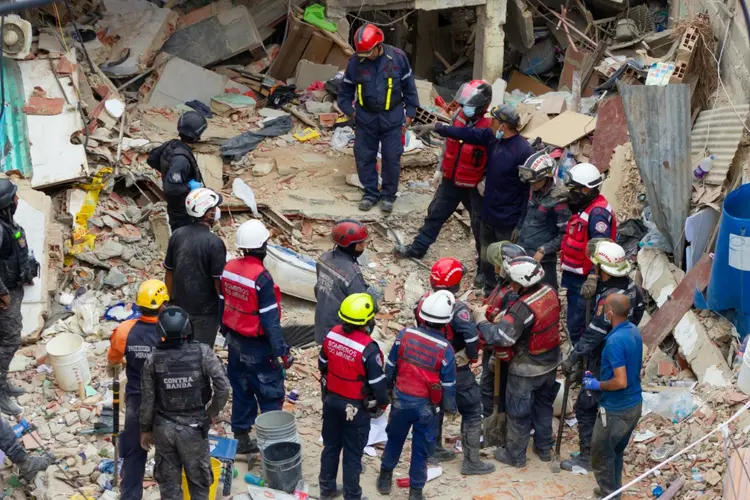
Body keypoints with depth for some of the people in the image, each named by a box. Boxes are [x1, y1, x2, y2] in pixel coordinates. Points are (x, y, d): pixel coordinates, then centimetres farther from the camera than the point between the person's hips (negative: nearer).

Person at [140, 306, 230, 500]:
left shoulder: (153, 359, -11)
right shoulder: (202, 353, -16)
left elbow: (147, 400, -6)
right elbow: (223, 387, -20)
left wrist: (145, 429, 8)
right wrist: (213, 412, -2)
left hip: (163, 427, 1)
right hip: (193, 427, -1)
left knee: (168, 479, 15)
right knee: (198, 479, 15)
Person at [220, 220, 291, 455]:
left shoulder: (229, 268, -3)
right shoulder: (261, 278, -24)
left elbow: (222, 304, 9)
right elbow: (270, 319, -21)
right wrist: (281, 351, -14)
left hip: (235, 341, 7)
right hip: (257, 347, -7)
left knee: (241, 391, 18)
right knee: (270, 394, 4)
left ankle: (241, 438, 27)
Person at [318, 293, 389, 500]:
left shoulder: (332, 335, -9)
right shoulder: (368, 348, -28)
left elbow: (322, 365, 7)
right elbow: (378, 383, -19)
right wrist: (382, 404, 0)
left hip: (331, 401, 6)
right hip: (356, 408, -6)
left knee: (331, 446, 22)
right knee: (353, 454, 10)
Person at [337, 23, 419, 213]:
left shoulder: (397, 57, -9)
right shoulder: (355, 62, -7)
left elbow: (409, 86, 2)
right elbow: (345, 91, 7)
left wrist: (410, 113, 2)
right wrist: (350, 111, -4)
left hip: (392, 117, -1)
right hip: (366, 118, 2)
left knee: (391, 158, 3)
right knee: (364, 157, 6)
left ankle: (388, 195, 18)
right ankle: (370, 193, 23)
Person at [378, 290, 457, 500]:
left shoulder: (405, 335, -14)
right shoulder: (445, 349, -20)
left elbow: (390, 367, -2)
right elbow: (448, 385, -10)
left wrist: (388, 387, 17)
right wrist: (450, 408, 8)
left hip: (401, 399, 2)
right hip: (426, 406, -2)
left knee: (394, 439, 24)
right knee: (421, 449, 13)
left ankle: (385, 478, 41)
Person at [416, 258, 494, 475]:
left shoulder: (423, 303, -7)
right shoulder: (457, 310, -28)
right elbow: (472, 337, -32)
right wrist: (472, 356, -13)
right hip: (456, 371, -7)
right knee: (472, 413, 6)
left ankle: (434, 450, 39)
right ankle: (471, 462, 10)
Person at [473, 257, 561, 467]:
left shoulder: (523, 308, -34)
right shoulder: (549, 292, -10)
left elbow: (500, 337, -36)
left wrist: (481, 320, -20)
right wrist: (506, 315, -5)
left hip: (526, 370, -7)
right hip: (550, 363, 7)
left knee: (518, 412, 13)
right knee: (543, 405, 26)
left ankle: (515, 455, 29)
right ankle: (544, 448, 41)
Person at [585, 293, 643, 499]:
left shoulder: (615, 341, -28)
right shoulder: (634, 331, 0)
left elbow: (621, 382, -29)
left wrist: (597, 385, -13)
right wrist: (601, 378, 16)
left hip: (616, 410, -8)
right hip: (634, 405, 8)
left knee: (601, 454, 10)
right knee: (616, 450, 25)